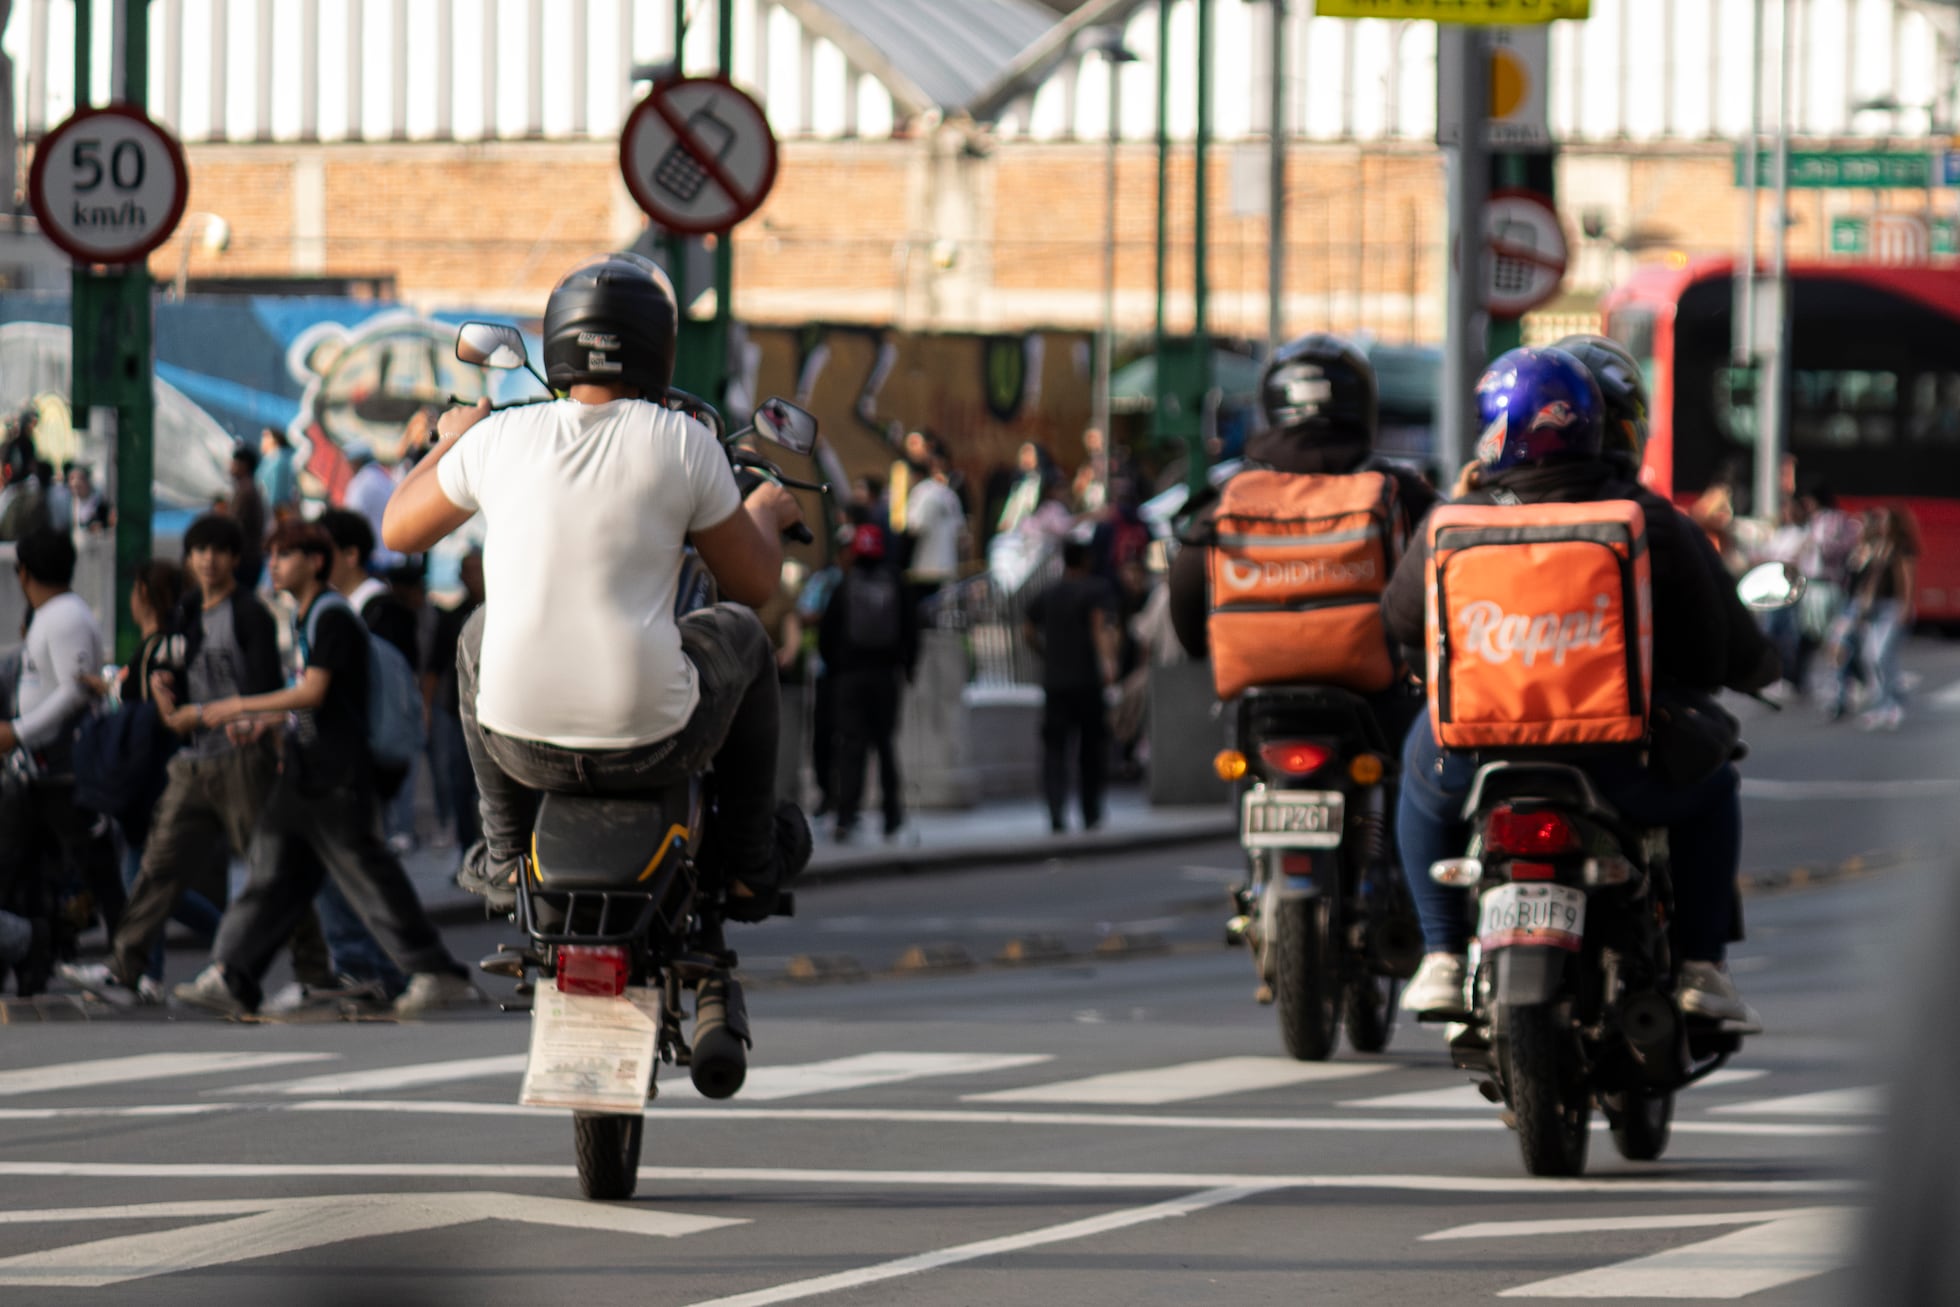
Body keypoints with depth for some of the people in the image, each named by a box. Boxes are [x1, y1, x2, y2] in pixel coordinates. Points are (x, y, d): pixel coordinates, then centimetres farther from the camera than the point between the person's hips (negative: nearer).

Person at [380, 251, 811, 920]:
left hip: (521, 739, 2)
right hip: (652, 740, -2)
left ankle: (505, 850, 38)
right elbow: (754, 583, 4)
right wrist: (766, 516, 27)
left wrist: (449, 443, 34)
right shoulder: (683, 443, -7)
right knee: (741, 635, 29)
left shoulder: (499, 438, -1)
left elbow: (398, 529, 16)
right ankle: (747, 861, 37)